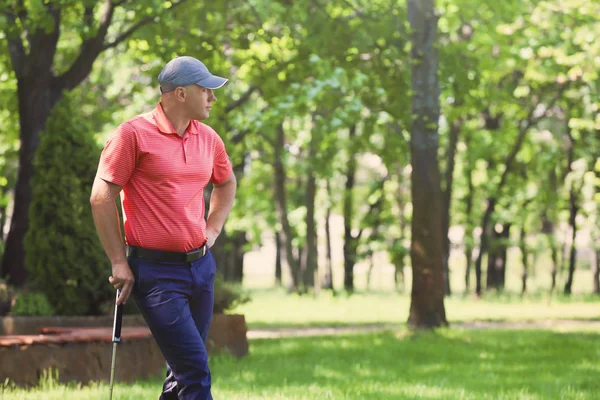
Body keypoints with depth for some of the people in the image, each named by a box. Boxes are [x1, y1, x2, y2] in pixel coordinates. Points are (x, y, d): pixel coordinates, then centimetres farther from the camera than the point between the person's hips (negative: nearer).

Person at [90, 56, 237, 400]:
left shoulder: (209, 138, 10)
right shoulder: (134, 134, -9)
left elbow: (226, 184, 30)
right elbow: (102, 198, -8)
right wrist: (119, 262, -9)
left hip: (201, 265, 7)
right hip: (156, 270, -7)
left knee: (184, 371, 11)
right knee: (195, 372, -13)